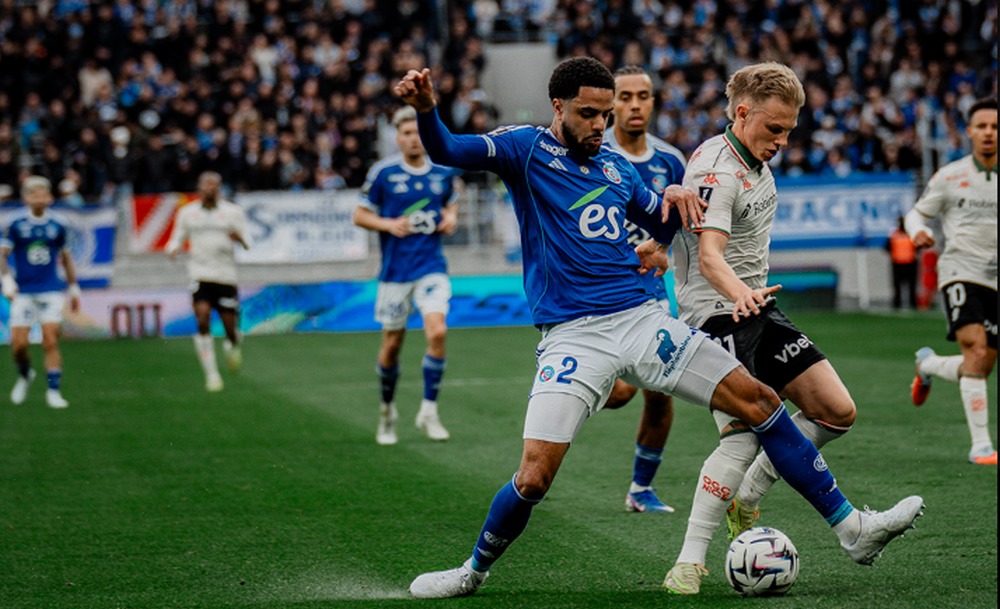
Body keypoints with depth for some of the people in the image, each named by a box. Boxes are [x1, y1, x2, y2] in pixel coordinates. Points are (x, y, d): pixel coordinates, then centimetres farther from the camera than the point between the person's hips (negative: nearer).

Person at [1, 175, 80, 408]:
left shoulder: (57, 228, 7)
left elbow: (66, 258, 18)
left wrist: (74, 288, 20)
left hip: (51, 292, 0)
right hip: (23, 293, 0)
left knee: (50, 341, -11)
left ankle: (53, 391, -7)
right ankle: (24, 376, 28)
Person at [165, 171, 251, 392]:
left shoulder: (233, 212, 5)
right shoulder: (187, 212, 9)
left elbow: (247, 242, 1)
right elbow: (177, 238, 16)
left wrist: (240, 238, -22)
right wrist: (174, 248, -7)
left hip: (226, 275, 0)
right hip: (200, 273, 0)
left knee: (230, 325, 0)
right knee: (203, 320, -18)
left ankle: (232, 347, 38)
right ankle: (211, 374, -11)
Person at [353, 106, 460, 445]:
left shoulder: (443, 171, 5)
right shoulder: (383, 172, -3)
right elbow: (360, 215, 2)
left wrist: (451, 217, 1)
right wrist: (389, 224, -15)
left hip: (432, 266, 1)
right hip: (395, 270, -1)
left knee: (437, 332, -18)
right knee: (392, 344, 6)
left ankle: (429, 411, -6)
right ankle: (387, 411, 29)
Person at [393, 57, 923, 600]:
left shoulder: (616, 167, 16)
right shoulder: (527, 148, 1)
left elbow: (663, 227, 29)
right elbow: (446, 151, -14)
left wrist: (675, 197, 6)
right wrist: (426, 108, -35)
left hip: (642, 320, 5)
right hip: (572, 336, -5)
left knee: (759, 401, -2)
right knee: (533, 477, -16)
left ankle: (851, 528, 7)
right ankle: (473, 571, 13)